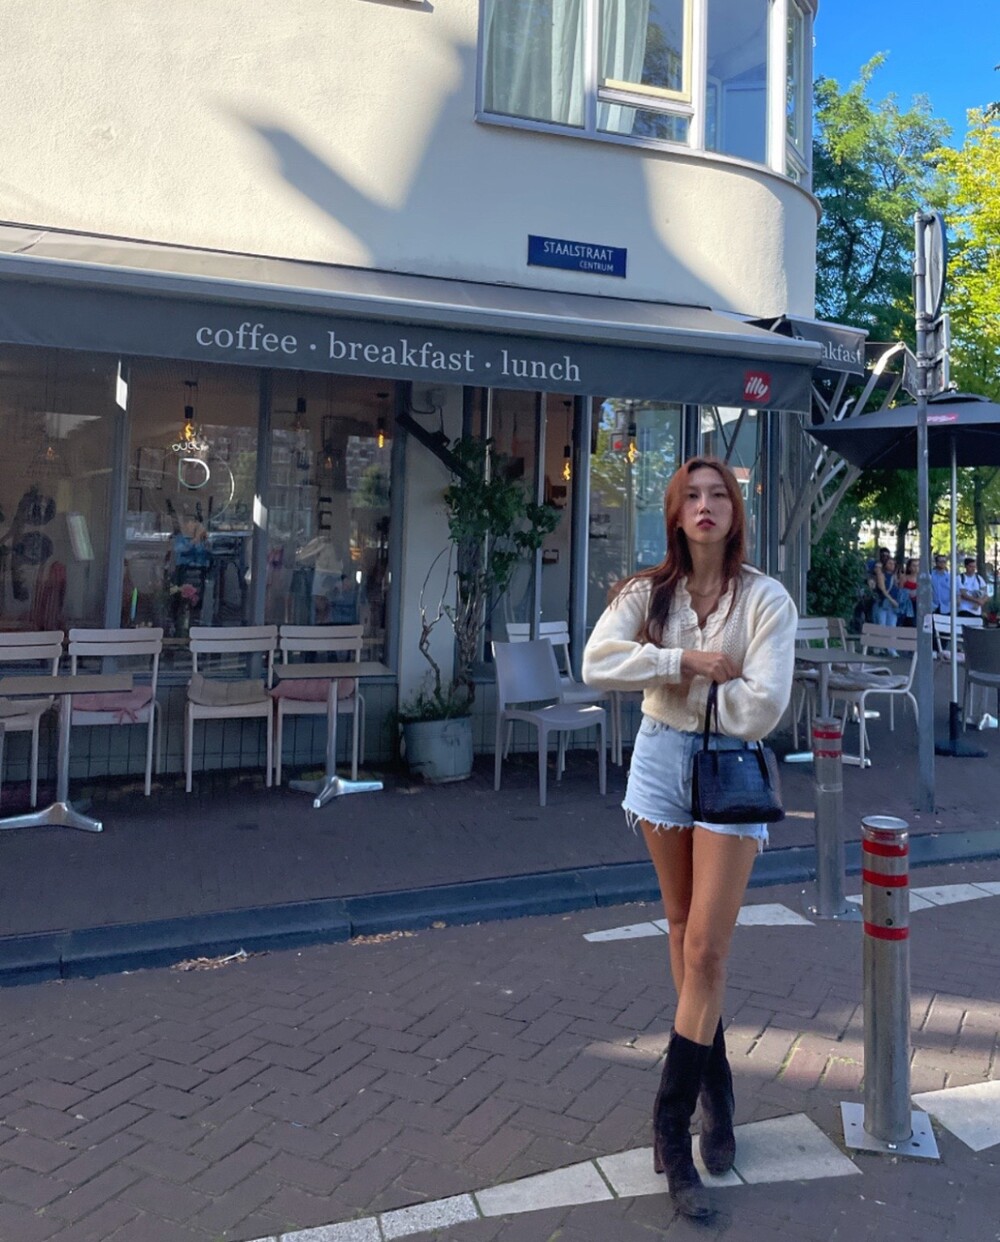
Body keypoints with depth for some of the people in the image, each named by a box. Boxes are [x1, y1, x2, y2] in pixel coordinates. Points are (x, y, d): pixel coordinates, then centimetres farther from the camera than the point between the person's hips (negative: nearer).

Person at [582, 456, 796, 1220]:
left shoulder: (766, 600, -10)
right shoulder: (648, 593, -1)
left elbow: (761, 710, -17)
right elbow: (598, 663, -16)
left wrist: (671, 678, -9)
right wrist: (689, 661, -22)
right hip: (661, 760, 3)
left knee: (707, 948, -5)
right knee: (684, 933, 14)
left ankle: (673, 1127, 5)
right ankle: (716, 1091, 32)